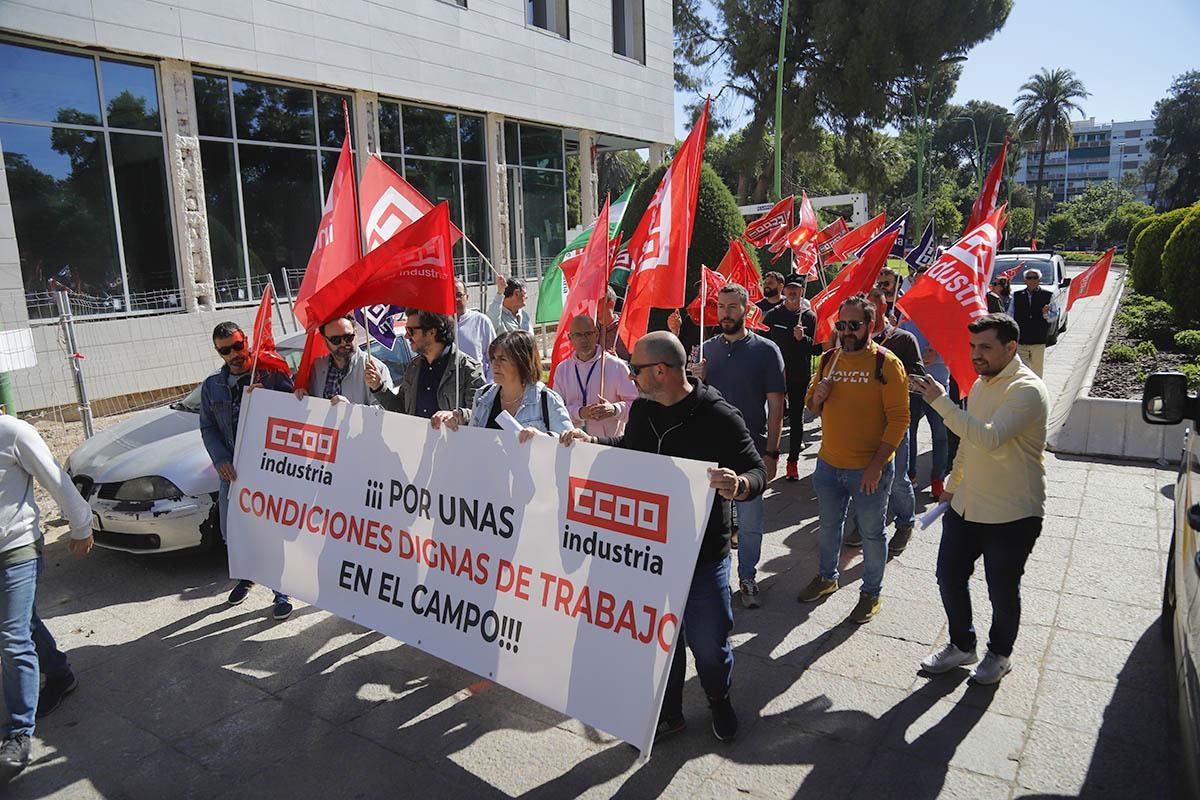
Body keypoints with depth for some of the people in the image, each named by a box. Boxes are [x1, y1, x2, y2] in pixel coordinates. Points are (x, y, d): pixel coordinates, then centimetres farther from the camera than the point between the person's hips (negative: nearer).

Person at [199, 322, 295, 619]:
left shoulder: (273, 374, -4)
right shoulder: (212, 386, 10)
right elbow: (208, 428, 7)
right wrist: (221, 460, -8)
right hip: (232, 470, 5)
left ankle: (281, 592, 14)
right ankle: (246, 575, 41)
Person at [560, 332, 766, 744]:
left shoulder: (718, 416, -18)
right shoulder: (642, 409, 1)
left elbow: (757, 470, -17)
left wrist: (740, 486, -40)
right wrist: (590, 440, 4)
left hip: (702, 554, -5)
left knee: (708, 641, 12)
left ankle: (720, 701, 43)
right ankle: (669, 713, 40)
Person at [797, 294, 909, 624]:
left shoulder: (886, 363, -12)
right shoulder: (829, 359, 5)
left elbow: (898, 419, -15)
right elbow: (813, 408, 13)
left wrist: (877, 465, -21)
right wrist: (817, 396, -11)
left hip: (869, 469, -5)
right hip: (828, 463, 5)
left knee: (871, 533, 11)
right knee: (829, 525, 21)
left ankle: (871, 592, 29)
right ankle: (827, 577, 42)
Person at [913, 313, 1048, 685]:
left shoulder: (1026, 390, -20)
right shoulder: (981, 383, 8)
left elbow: (989, 438, -34)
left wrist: (940, 402, -35)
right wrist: (952, 485, 22)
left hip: (1011, 514, -8)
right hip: (967, 505, 8)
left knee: (1002, 589, 10)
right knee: (949, 575, 14)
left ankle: (1000, 654, 34)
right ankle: (961, 645, 34)